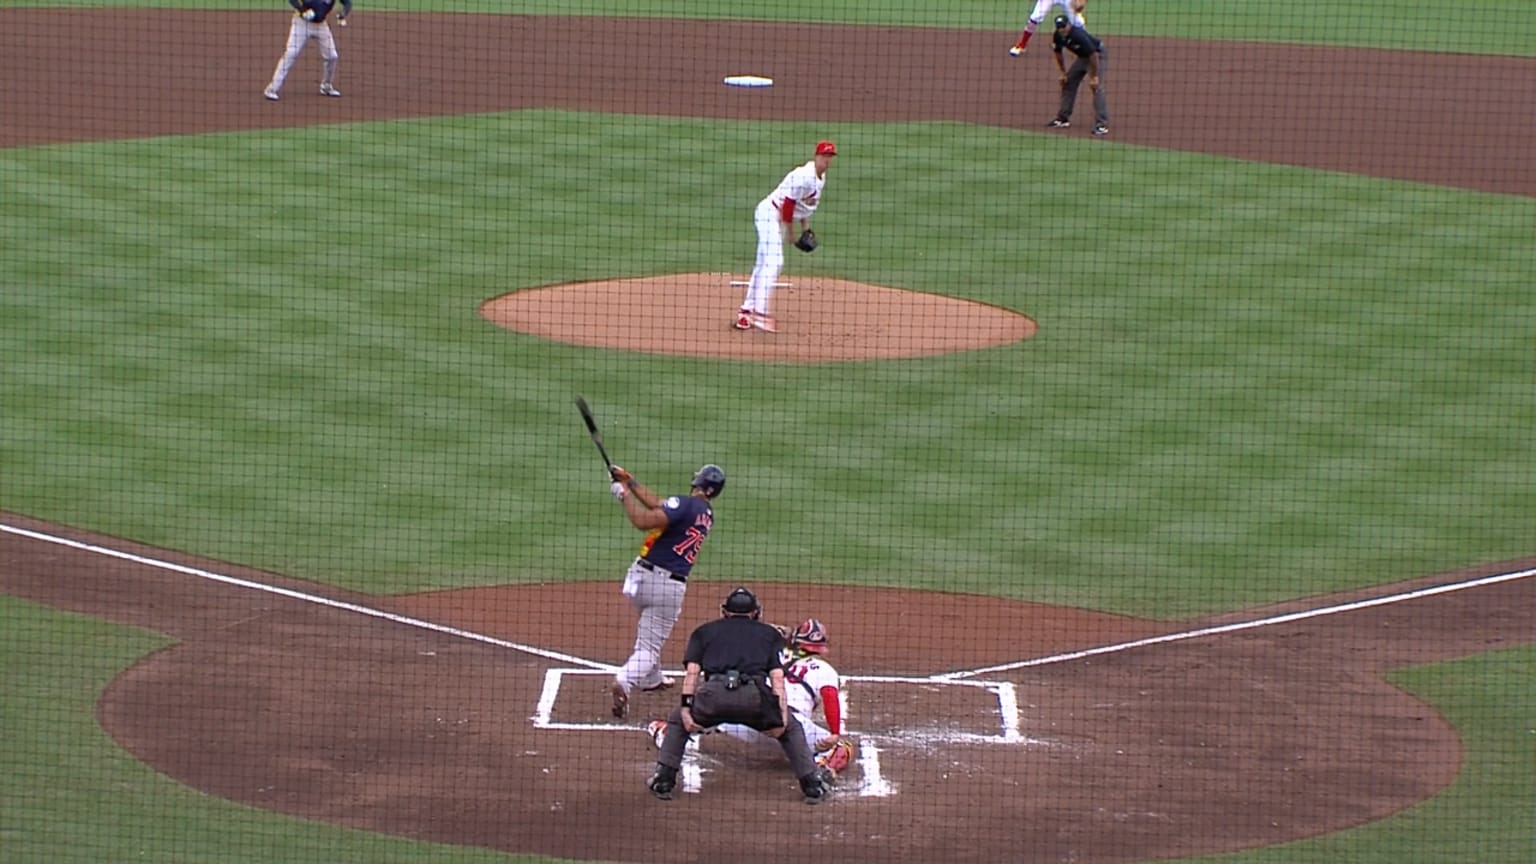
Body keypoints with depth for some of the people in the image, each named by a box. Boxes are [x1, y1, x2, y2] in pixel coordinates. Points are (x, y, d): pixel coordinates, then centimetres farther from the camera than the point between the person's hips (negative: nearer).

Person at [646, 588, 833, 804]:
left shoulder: (705, 631, 30)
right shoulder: (769, 633, 29)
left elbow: (692, 671, 14)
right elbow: (777, 676, 14)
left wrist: (686, 707, 8)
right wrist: (781, 714, 5)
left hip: (714, 692, 0)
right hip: (755, 694, 0)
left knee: (677, 720, 29)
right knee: (791, 728, 26)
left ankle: (663, 779, 17)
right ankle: (813, 785, 15)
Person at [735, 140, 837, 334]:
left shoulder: (821, 177, 10)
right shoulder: (804, 176, -21)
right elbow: (789, 202, -22)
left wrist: (806, 227, 8)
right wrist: (790, 231, -16)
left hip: (781, 218, 10)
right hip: (770, 212, -10)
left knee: (764, 264, 13)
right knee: (773, 262, -19)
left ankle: (746, 312, 20)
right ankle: (760, 313, -26)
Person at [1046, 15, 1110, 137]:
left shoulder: (1079, 36, -35)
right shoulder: (1058, 36, -12)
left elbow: (1093, 55, -31)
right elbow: (1058, 54, 8)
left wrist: (1094, 77, -26)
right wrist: (1063, 73, 7)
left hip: (1098, 55, -8)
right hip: (1082, 57, 8)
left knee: (1096, 87, -21)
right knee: (1068, 82, 8)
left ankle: (1102, 125, -25)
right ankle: (1063, 118, 20)